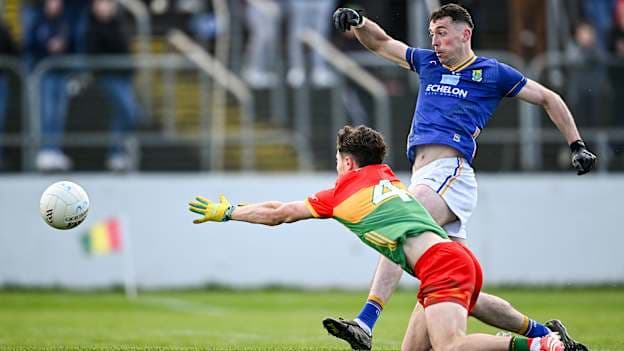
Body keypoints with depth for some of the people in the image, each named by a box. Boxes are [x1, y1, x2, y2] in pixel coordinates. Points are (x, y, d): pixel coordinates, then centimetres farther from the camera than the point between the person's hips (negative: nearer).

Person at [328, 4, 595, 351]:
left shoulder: (492, 73, 11)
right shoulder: (428, 63, 26)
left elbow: (548, 99, 19)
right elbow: (380, 43, 32)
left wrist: (577, 146, 16)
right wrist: (358, 22, 12)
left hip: (450, 172, -6)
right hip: (423, 179, 6)